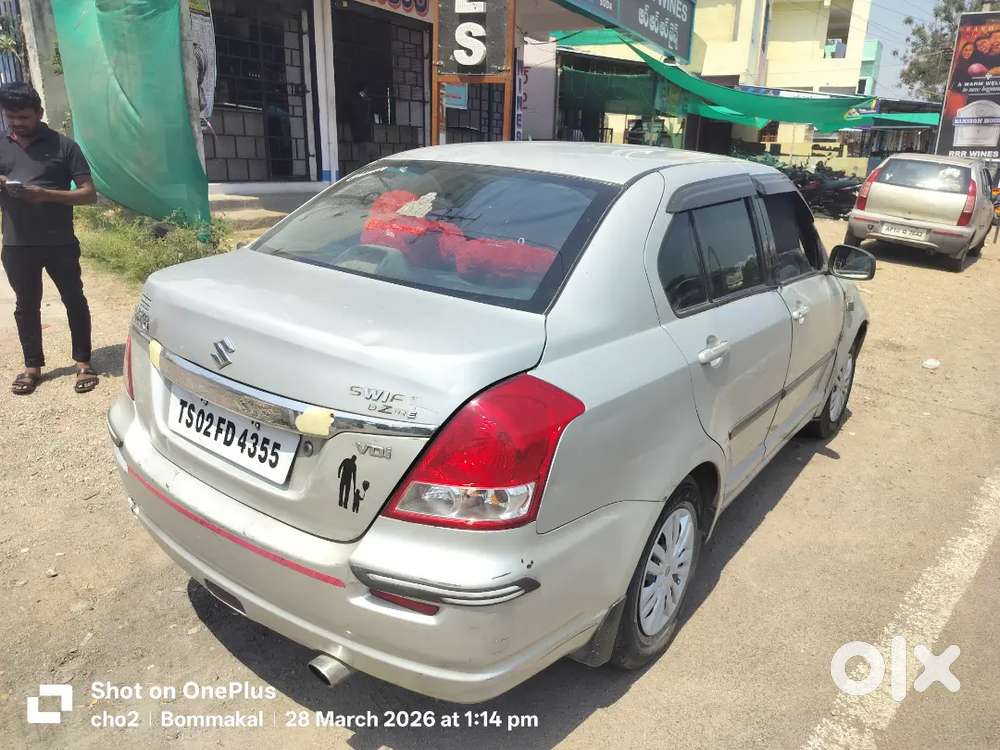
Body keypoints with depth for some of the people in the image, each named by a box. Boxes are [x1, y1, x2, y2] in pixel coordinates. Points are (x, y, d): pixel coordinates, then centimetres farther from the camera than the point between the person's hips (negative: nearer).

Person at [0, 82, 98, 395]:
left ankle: (83, 363, 16)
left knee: (74, 300, 4)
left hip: (60, 242, -3)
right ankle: (33, 366, 23)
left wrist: (46, 194, -19)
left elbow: (89, 193, -6)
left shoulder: (63, 145, -2)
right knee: (26, 305, 11)